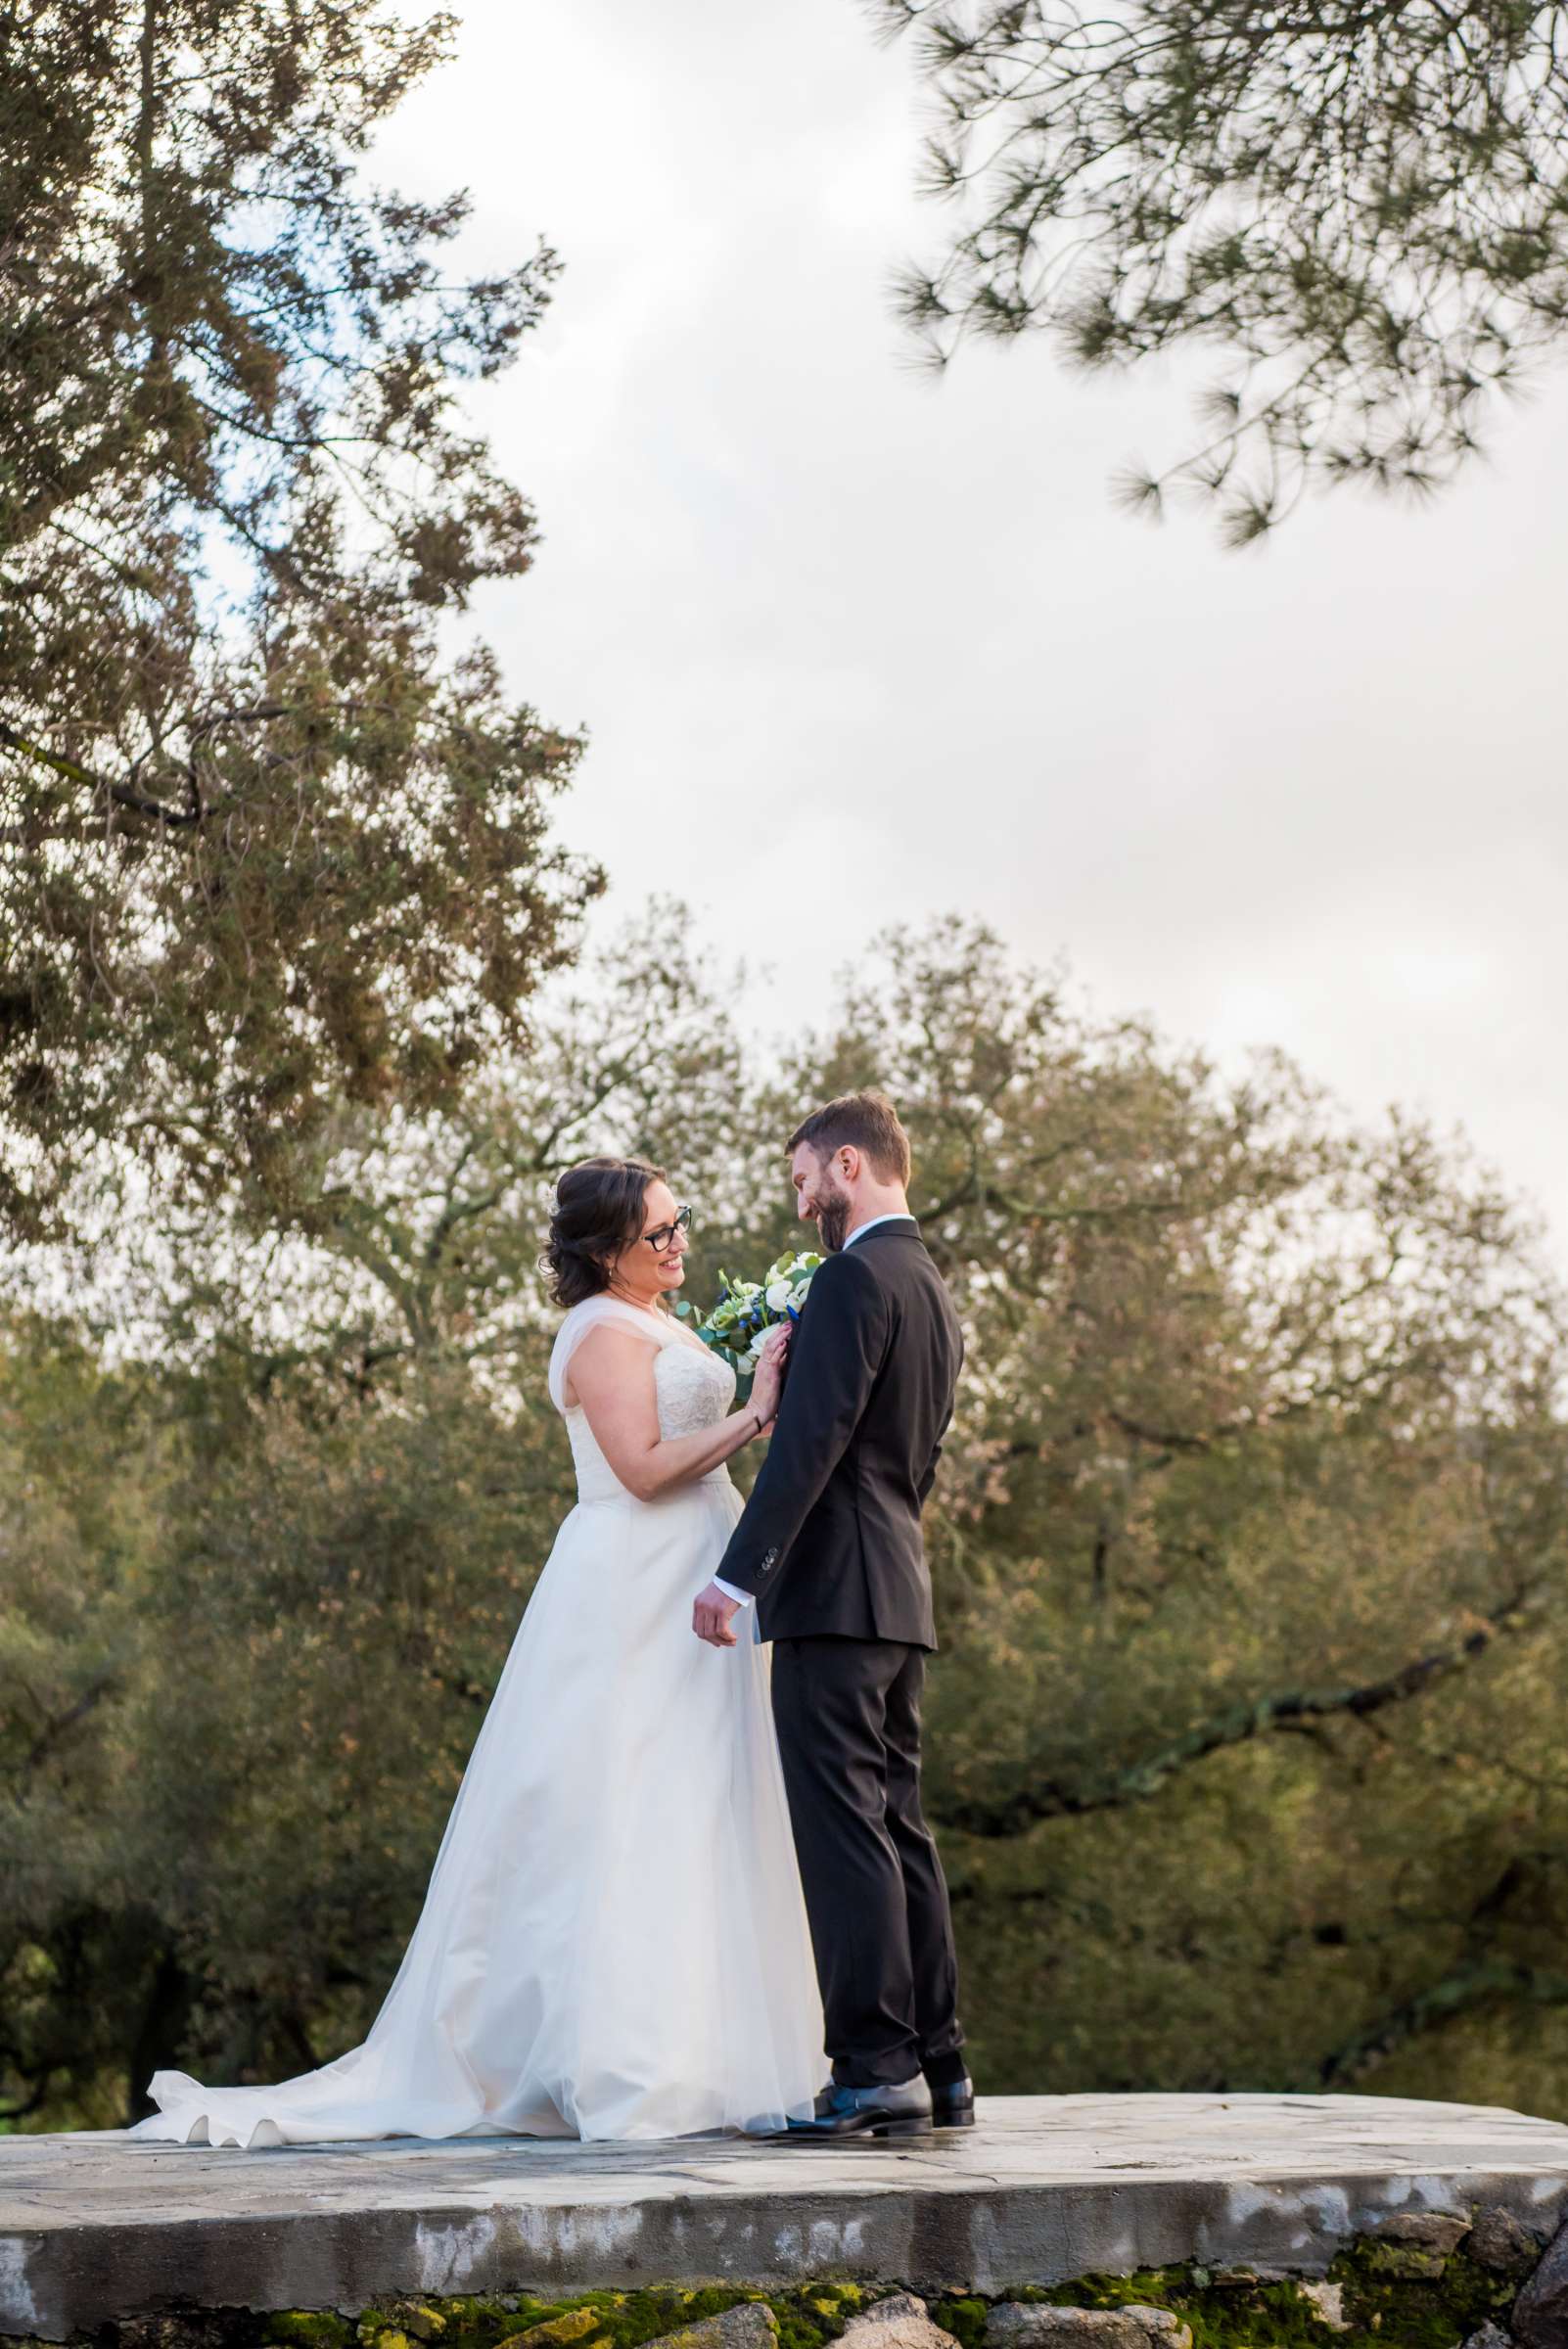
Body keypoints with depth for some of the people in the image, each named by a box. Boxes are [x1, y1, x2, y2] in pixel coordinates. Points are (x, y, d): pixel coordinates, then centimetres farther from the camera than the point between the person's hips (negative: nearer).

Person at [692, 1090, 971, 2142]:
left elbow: (812, 1438, -19)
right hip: (902, 1591, 10)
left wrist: (738, 1575, -19)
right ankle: (938, 2066, 14)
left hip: (835, 1590, -10)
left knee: (846, 1827, -8)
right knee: (898, 1825, 11)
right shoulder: (935, 1292, 19)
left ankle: (877, 2071, -9)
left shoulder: (856, 1276, -11)